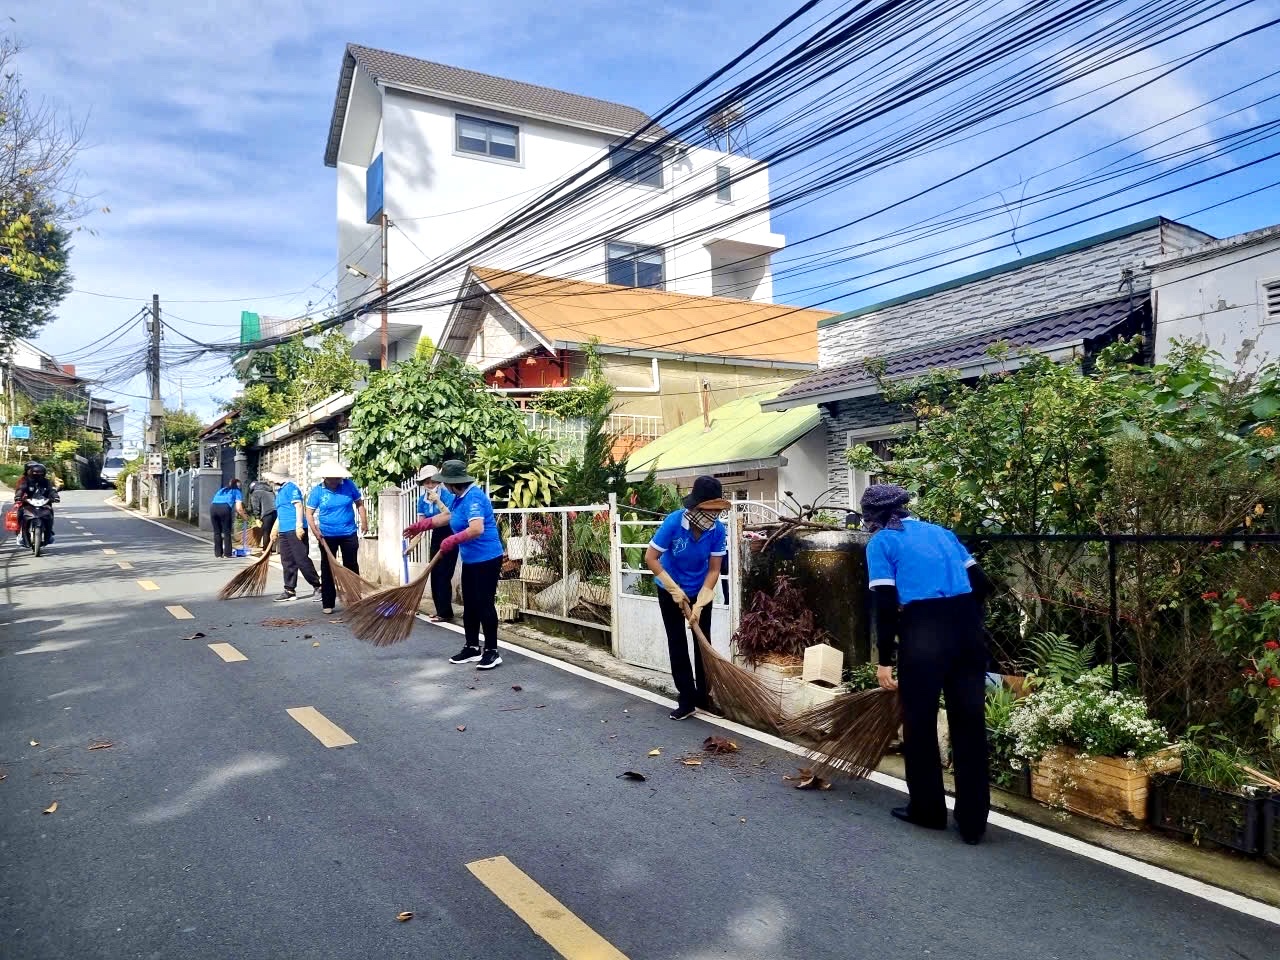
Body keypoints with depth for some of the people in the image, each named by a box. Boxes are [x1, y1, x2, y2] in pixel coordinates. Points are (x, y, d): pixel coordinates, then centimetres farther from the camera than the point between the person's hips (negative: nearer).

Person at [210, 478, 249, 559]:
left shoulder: (222, 490, 34)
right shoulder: (237, 492, 18)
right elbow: (239, 508, 7)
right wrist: (244, 517, 23)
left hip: (213, 507, 4)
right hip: (224, 508, -4)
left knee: (217, 532, 12)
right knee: (226, 532, 6)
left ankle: (218, 553, 13)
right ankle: (228, 553, 6)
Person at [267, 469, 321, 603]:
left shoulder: (291, 487, -9)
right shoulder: (279, 491, 20)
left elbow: (299, 506, -17)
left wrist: (299, 526, -23)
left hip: (295, 530, -10)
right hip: (284, 531, 10)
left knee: (302, 560, -9)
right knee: (287, 562, 10)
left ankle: (317, 587, 0)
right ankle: (290, 590, 16)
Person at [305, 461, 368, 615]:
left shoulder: (349, 485, -5)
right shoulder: (317, 491, -7)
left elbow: (359, 504, 6)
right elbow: (309, 513, -5)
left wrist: (364, 522, 1)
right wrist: (314, 530, -18)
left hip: (349, 534, 1)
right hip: (327, 536, 0)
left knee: (352, 567, 8)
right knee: (327, 569, 5)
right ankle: (328, 604, 14)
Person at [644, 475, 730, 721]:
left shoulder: (718, 530, -22)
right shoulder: (673, 522, -29)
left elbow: (714, 570, -14)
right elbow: (650, 558, -21)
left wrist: (699, 603, -20)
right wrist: (675, 590, -20)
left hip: (701, 591, 2)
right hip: (670, 591, -2)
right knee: (677, 644, 1)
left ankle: (703, 696, 21)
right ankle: (686, 700, 8)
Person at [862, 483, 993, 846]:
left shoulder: (881, 542, 4)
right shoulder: (941, 531, 20)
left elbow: (884, 604, -5)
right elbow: (981, 584, 16)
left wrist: (885, 659, -1)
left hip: (923, 632, -5)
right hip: (967, 628, 5)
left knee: (920, 724, 12)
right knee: (970, 723, 10)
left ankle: (928, 810, 24)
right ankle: (973, 822, 16)